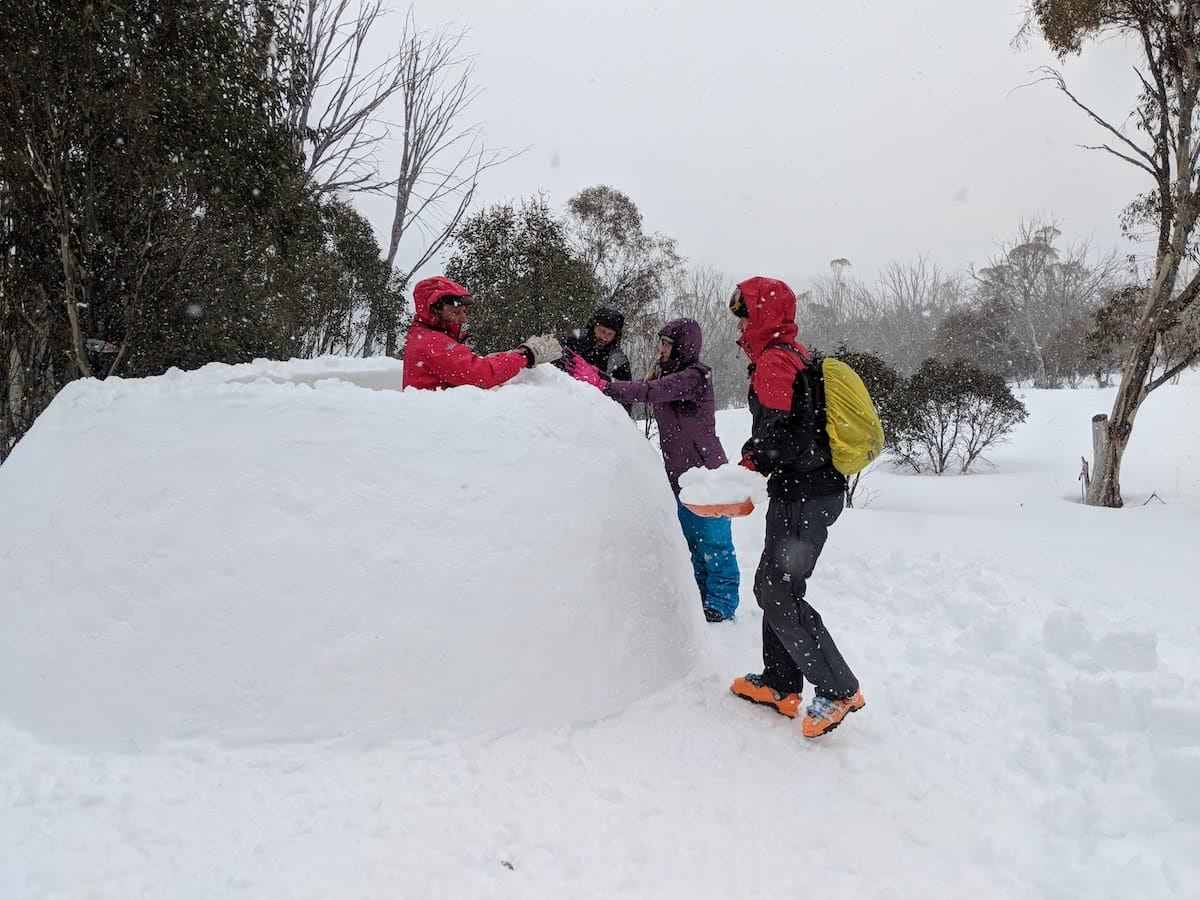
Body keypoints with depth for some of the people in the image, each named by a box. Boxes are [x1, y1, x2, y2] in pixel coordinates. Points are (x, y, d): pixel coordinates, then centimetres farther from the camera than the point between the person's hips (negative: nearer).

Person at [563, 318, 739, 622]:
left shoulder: (694, 377, -18)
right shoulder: (668, 374, 11)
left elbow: (650, 392, -31)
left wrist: (601, 384, -36)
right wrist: (598, 380, -13)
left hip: (706, 475, -9)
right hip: (680, 475, 9)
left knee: (713, 541, 2)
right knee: (692, 541, 17)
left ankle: (721, 603, 13)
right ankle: (699, 595, 29)